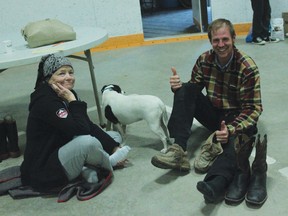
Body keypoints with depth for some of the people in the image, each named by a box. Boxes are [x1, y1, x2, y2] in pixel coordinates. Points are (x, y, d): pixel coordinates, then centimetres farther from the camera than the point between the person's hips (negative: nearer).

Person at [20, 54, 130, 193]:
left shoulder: (67, 95, 5)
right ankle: (108, 162, -3)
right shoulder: (46, 102, -23)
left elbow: (90, 126, 6)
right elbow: (81, 131, -30)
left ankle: (89, 169, -9)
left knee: (114, 136, 13)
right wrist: (72, 101, -23)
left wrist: (115, 147, -1)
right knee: (87, 142, -36)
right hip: (43, 172, -10)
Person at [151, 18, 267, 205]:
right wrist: (179, 86, -20)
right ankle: (179, 151, -30)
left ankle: (217, 183, -66)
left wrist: (231, 129, -38)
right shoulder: (204, 60, -4)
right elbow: (193, 89, 6)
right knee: (184, 90, -17)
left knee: (238, 135, -39)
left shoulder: (248, 67, -17)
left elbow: (253, 108, -19)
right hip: (213, 113, 5)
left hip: (237, 117, -4)